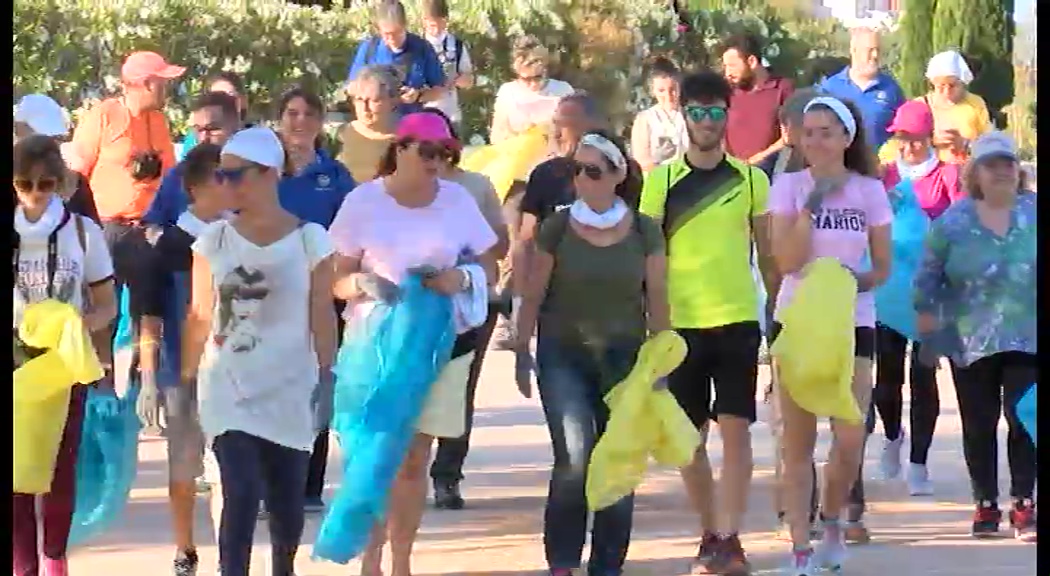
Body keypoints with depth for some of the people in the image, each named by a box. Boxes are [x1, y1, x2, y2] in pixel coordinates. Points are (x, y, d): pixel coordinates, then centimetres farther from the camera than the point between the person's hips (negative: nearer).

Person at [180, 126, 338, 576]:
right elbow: (200, 317, 6)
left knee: (286, 501, 7)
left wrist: (327, 380, -2)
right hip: (228, 389, 0)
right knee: (241, 495, -15)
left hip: (290, 390, 0)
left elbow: (322, 317, 0)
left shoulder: (308, 239, -2)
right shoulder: (213, 241, 2)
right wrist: (187, 379, 4)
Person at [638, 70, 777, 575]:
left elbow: (767, 252, 9)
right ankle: (709, 535, 20)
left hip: (738, 319, -1)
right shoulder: (662, 180, 2)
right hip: (681, 321, 1)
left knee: (735, 428, -8)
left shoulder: (751, 179, 3)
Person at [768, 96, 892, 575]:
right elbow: (787, 261, -13)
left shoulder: (869, 190, 2)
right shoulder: (789, 186, -2)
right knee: (798, 441, -1)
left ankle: (832, 521, 20)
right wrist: (814, 202, -20)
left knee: (850, 440, -8)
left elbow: (883, 266, 7)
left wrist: (862, 281, -14)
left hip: (852, 322, 1)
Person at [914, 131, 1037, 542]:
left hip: (1027, 339, 0)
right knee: (979, 425, 5)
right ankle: (985, 505, 14)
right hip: (971, 341, 0)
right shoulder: (953, 221, 1)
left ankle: (1023, 505, 2)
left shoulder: (1033, 213, 3)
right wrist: (927, 323, 4)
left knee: (1023, 420, -5)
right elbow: (929, 277, 6)